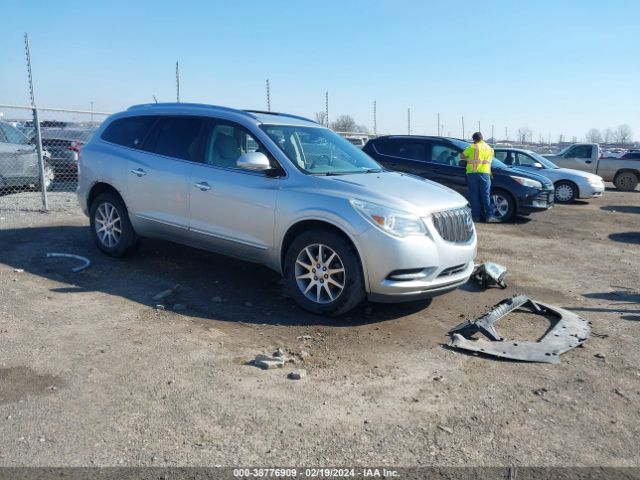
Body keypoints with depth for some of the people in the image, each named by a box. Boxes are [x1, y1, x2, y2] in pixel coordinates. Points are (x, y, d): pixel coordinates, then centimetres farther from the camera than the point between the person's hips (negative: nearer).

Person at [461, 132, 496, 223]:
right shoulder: (489, 148, 14)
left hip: (472, 173, -1)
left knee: (474, 195, 4)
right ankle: (489, 216, -6)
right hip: (484, 173, 1)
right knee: (486, 195, 1)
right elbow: (490, 161, 21)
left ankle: (476, 216, 3)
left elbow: (462, 156, 11)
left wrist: (468, 157, 28)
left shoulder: (472, 147, 4)